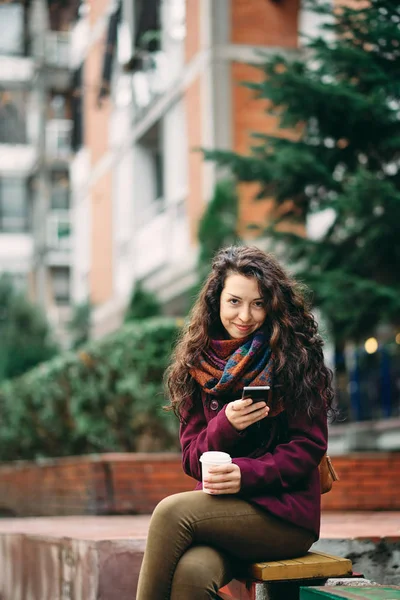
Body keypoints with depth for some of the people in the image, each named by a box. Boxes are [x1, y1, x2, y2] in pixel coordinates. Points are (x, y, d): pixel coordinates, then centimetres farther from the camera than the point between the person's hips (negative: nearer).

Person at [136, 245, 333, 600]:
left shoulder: (297, 358, 0)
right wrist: (225, 426, -15)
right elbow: (192, 460, 7)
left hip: (284, 513, -3)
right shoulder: (198, 366, 10)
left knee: (172, 511, -28)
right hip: (218, 507, 3)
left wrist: (246, 475, -19)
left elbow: (309, 446, -3)